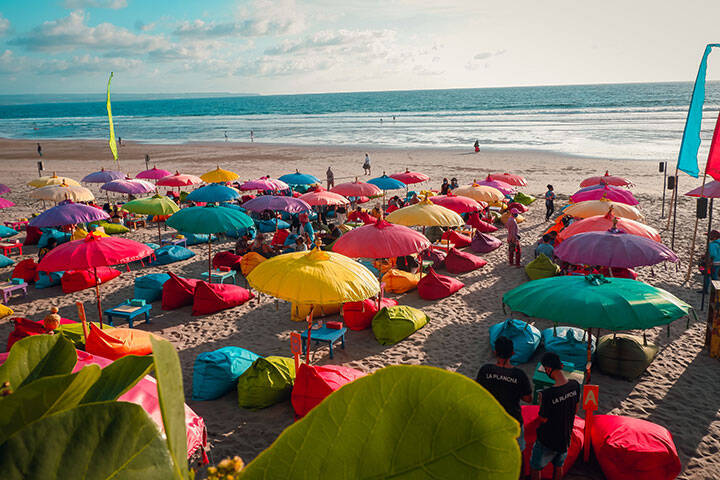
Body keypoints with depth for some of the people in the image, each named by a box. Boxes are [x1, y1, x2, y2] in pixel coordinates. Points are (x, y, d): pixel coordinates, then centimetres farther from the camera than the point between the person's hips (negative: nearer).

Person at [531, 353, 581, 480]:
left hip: (548, 441, -6)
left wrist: (541, 400, -3)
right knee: (558, 466, 26)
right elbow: (575, 409, 3)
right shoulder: (575, 385, -14)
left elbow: (542, 420, -19)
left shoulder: (548, 394, -34)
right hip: (565, 437, 6)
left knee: (535, 467, 17)